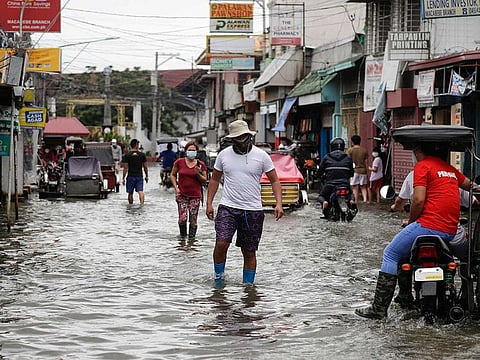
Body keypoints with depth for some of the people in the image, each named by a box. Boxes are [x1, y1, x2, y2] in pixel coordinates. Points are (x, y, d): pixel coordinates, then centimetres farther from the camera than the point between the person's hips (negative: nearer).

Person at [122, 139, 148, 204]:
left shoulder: (127, 155, -5)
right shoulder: (142, 154, 0)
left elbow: (125, 168, -7)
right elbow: (145, 167, 4)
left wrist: (123, 178, -1)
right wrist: (146, 176, 16)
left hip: (131, 176, -1)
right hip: (139, 176, 1)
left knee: (130, 193, 11)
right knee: (140, 191, -5)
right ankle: (142, 203, -22)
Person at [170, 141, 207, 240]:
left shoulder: (201, 165, 4)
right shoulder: (179, 162, 2)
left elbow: (204, 181, 8)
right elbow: (172, 175, 12)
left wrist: (198, 174, -12)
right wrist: (176, 187, 0)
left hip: (195, 196, 1)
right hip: (182, 195, -1)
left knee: (193, 220, 1)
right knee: (182, 218, -10)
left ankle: (191, 238, 14)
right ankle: (182, 236, 14)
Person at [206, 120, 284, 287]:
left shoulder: (261, 156, 0)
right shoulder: (224, 155, 4)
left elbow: (274, 180, 5)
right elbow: (214, 179, 15)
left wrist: (278, 203, -8)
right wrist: (209, 203, 9)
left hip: (253, 211, 0)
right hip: (227, 208, 0)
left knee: (249, 252, 5)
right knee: (221, 243, -18)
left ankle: (248, 284, 17)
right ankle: (218, 276, 3)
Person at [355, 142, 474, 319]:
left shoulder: (422, 166, -2)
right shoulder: (449, 168, 19)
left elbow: (418, 200, -11)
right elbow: (469, 185, 28)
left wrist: (410, 222, 3)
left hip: (429, 225, -8)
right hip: (450, 231, 8)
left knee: (391, 254, 3)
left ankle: (379, 308, -4)